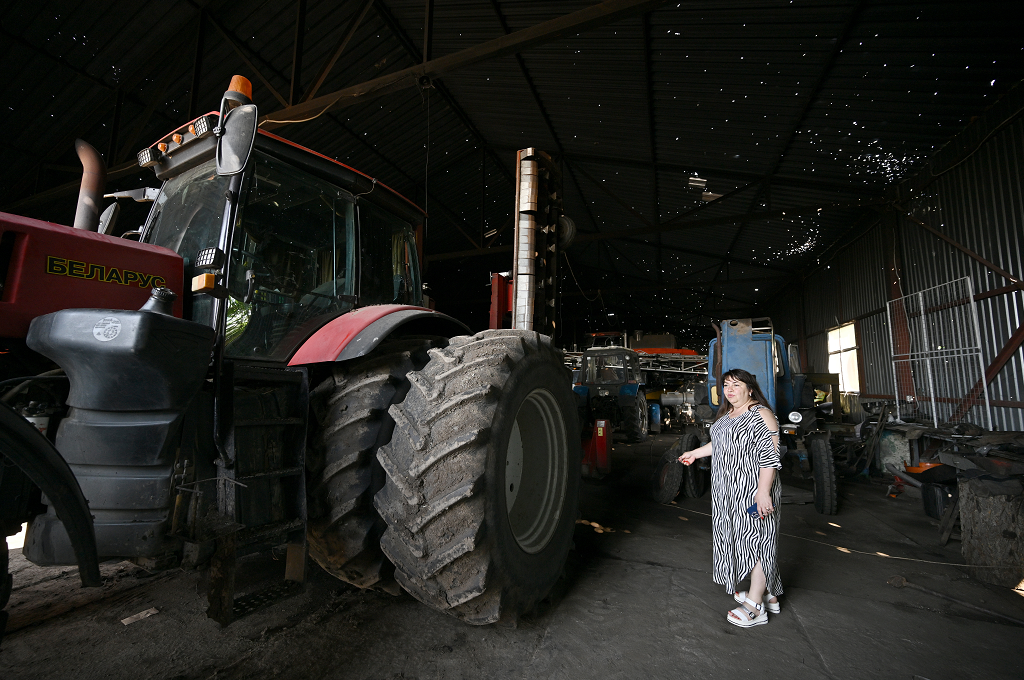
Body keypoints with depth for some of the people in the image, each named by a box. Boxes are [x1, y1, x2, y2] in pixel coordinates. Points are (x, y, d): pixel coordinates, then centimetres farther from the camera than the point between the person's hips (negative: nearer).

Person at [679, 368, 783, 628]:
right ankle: (768, 594, 28)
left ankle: (755, 607, 7)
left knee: (756, 540, -1)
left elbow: (769, 456, -19)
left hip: (753, 491, -9)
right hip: (729, 491, 9)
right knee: (741, 538, 13)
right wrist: (694, 453, 31)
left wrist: (763, 492, -24)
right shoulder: (727, 415, 14)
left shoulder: (761, 415, -13)